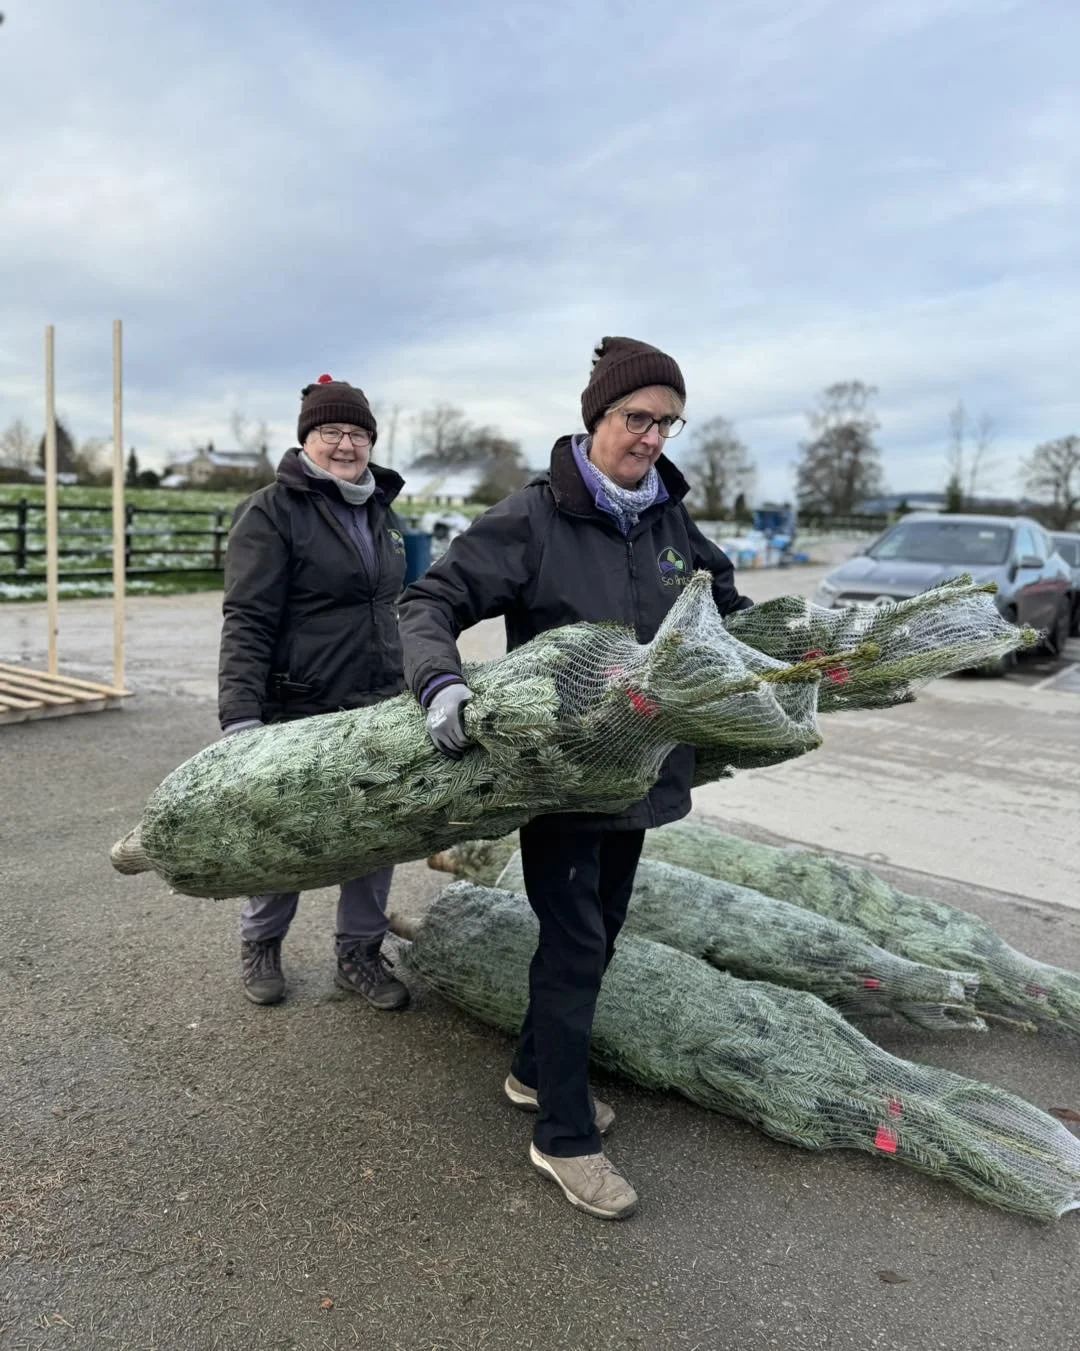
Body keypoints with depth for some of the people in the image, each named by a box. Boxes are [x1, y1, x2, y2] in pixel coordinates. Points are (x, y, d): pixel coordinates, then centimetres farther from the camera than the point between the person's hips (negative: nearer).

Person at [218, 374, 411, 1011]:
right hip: (299, 713, -5)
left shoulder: (383, 514, 12)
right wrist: (241, 717, -24)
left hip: (379, 709, 6)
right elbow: (247, 621, -15)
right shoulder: (272, 511, -8)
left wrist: (407, 690, 22)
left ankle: (360, 953, 28)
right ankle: (261, 942, 35)